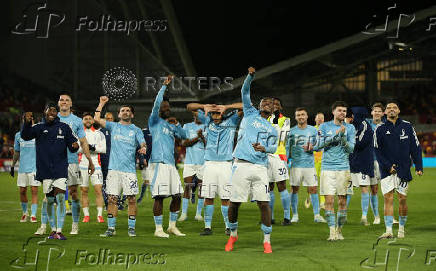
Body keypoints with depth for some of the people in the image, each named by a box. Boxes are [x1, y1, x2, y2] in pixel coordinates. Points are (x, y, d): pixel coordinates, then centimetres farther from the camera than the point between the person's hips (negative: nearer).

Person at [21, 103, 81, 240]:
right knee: (49, 200, 5)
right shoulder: (38, 128, 6)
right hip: (45, 170, 1)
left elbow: (71, 145, 9)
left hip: (61, 169, -1)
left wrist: (74, 146, -16)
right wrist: (27, 123, -31)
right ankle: (53, 230, 18)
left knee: (60, 198, -11)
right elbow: (25, 136, -12)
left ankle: (59, 231, -12)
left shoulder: (64, 128, 8)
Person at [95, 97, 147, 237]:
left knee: (131, 199, -3)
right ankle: (111, 228, 4)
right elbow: (97, 119, 6)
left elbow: (143, 144, 0)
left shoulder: (136, 130, 12)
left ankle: (131, 228, 5)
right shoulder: (113, 126, 15)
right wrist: (101, 104, 7)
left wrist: (143, 148, -22)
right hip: (114, 168, 1)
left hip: (130, 169, -1)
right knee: (112, 198, -2)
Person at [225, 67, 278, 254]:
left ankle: (267, 241, 2)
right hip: (241, 165, -1)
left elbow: (273, 147, 5)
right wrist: (250, 76, -6)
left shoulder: (272, 130, 20)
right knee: (234, 203, 1)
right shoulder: (250, 114, 16)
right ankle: (233, 235, 22)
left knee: (264, 203, -7)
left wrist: (264, 148, -17)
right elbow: (245, 92, 8)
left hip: (259, 167, 1)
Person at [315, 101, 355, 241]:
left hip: (343, 168, 1)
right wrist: (334, 136, -11)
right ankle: (332, 231, -4)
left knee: (342, 201, 1)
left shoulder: (350, 128, 7)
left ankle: (339, 229, 14)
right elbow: (318, 146, -3)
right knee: (329, 200, -7)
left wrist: (343, 136, -16)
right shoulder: (324, 127, 6)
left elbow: (351, 149, 0)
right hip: (327, 167, -1)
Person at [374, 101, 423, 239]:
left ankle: (401, 228, 17)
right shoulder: (380, 129, 2)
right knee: (388, 199, -7)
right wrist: (388, 166, -10)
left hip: (404, 169, 1)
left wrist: (418, 167, -1)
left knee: (403, 199, 2)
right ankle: (388, 230, -8)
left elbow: (415, 147, 6)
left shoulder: (407, 126, 4)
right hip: (386, 170, -1)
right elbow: (377, 151, 1)